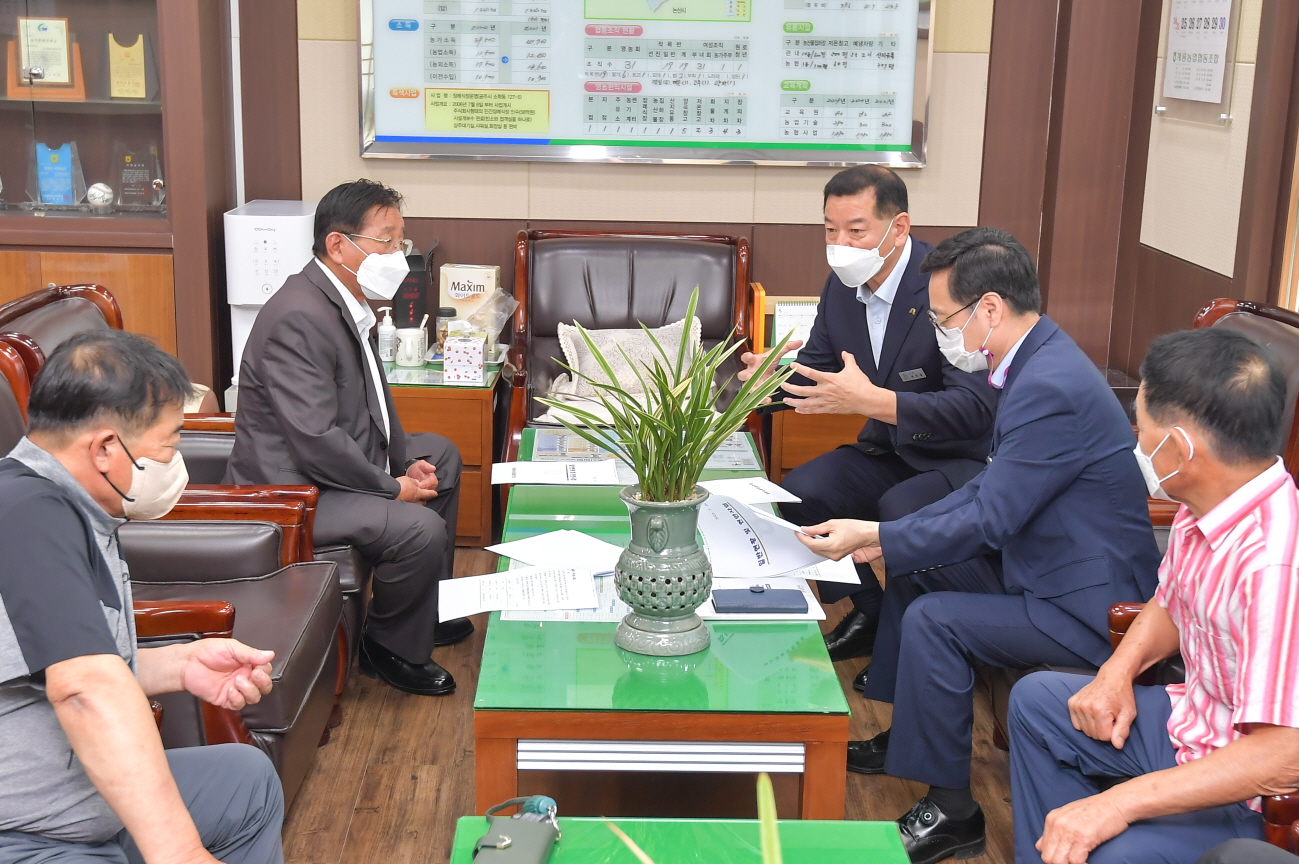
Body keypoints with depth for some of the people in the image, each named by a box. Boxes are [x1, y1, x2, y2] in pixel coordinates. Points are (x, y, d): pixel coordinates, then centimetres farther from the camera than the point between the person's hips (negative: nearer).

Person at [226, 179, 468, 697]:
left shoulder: (349, 303, 6)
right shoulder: (300, 318, -26)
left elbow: (373, 399, 18)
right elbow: (316, 442, -30)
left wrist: (405, 460, 3)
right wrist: (394, 486, -19)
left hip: (340, 463, 11)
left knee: (441, 456, 23)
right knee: (421, 530, -26)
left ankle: (427, 609, 30)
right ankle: (391, 647, 1)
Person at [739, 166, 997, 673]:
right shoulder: (842, 286, 0)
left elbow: (975, 408, -29)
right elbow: (815, 366, 12)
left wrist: (872, 400, -40)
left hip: (961, 459, -7)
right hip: (889, 452, 7)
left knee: (900, 511, -34)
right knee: (799, 491, -15)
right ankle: (867, 611, 5)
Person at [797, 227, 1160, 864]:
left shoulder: (1049, 388, -27)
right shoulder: (1037, 361, 5)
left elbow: (988, 520, -25)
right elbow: (988, 489, 9)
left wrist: (873, 537, -18)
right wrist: (886, 537, 1)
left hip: (1087, 609, -11)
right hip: (1043, 566, 11)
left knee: (933, 619, -20)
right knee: (912, 566, 14)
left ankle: (951, 811, -6)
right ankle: (903, 736, 27)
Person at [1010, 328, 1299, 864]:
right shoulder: (1201, 508, -6)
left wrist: (1117, 805, -34)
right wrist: (1118, 671, -3)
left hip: (1256, 795, -9)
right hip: (1191, 721, 9)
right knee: (1035, 701, 20)